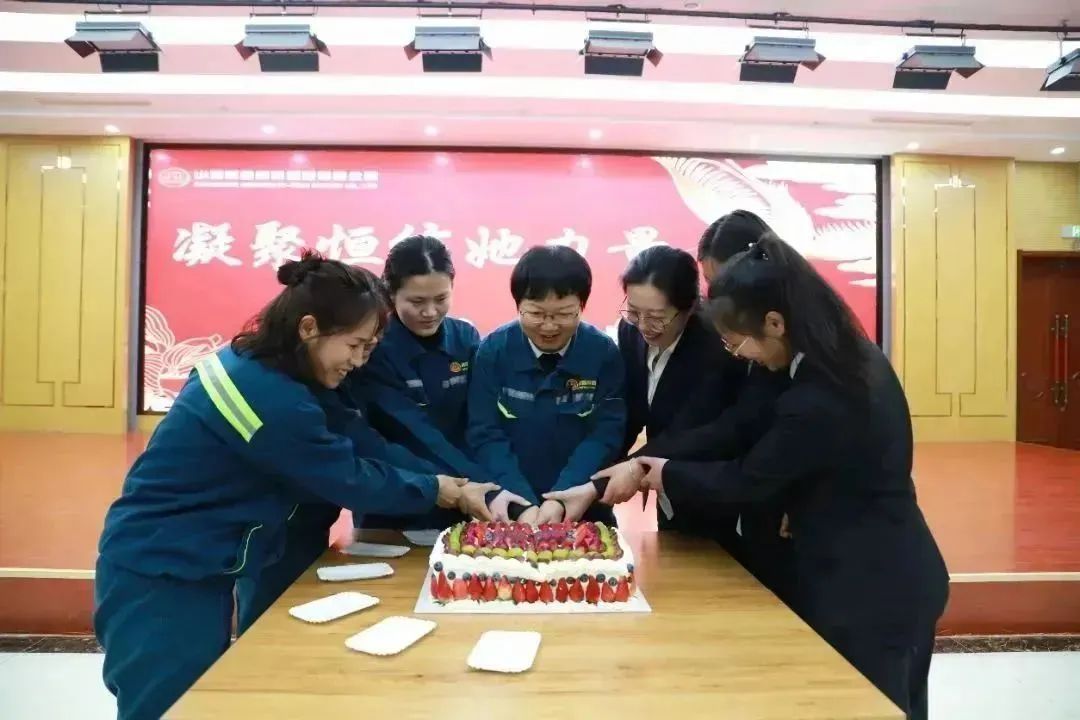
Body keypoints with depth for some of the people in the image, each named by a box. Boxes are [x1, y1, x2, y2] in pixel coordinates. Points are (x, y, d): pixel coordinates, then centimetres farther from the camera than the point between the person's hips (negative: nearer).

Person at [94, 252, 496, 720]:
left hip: (176, 566, 9)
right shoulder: (272, 398, -28)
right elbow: (350, 479, -18)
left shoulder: (249, 365, 1)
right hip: (160, 580, -9)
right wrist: (447, 491, -5)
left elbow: (337, 451, 6)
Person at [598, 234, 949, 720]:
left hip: (863, 594, -9)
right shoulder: (858, 359, -1)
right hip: (892, 578, 9)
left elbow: (745, 480, -15)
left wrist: (666, 476, -2)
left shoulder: (813, 404, -29)